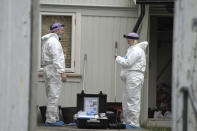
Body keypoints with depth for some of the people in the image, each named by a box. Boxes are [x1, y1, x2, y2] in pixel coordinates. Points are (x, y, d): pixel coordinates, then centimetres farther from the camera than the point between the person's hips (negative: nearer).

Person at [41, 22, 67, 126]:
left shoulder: (47, 41, 20)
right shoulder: (54, 41, -13)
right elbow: (56, 58, -20)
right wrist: (62, 72, -22)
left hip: (48, 70, 11)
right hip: (54, 71, -11)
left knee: (52, 96, 12)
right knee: (54, 96, -10)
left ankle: (54, 119, 15)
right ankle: (51, 120, -11)